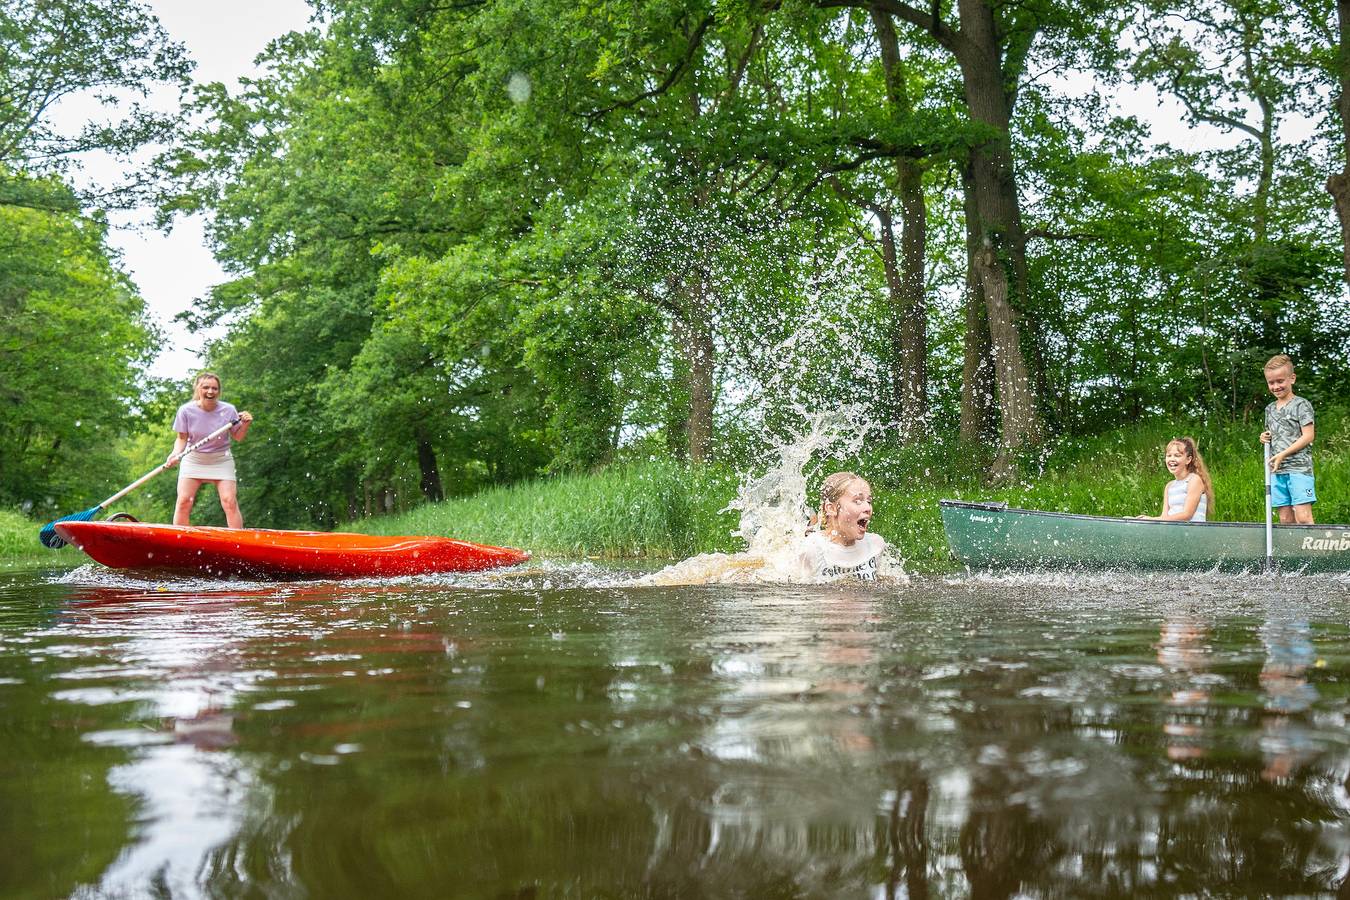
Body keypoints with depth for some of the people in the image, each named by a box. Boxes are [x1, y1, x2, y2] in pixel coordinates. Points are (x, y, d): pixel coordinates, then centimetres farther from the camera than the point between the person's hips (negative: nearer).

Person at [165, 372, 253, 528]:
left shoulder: (229, 410, -10)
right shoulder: (186, 411, -11)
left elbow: (237, 437, 2)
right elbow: (182, 438, -2)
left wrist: (245, 425, -18)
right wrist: (175, 453, -21)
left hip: (221, 461, -1)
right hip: (193, 460, 1)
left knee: (230, 502, -11)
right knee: (184, 501, -8)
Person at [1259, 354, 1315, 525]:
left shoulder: (1301, 404, -3)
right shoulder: (1270, 408, 17)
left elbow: (1308, 436, -9)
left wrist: (1283, 454, -14)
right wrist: (1265, 438, 7)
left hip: (1299, 468, -6)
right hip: (1277, 471, 6)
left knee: (1303, 517, -14)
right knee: (1285, 519, 4)